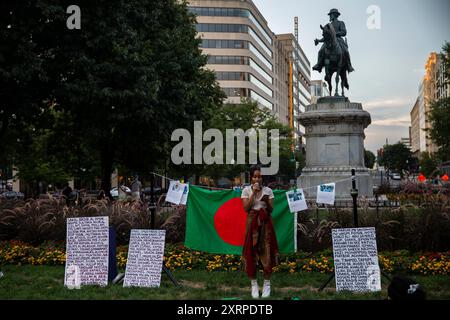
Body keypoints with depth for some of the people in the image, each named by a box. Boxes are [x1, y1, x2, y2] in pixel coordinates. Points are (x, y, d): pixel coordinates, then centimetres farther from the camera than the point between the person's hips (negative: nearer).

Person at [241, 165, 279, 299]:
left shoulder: (268, 190, 3)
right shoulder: (246, 190, 2)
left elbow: (271, 210, 1)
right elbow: (246, 208, -9)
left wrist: (267, 200, -18)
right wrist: (253, 193, -13)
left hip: (266, 223, 0)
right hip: (252, 223, 0)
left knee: (266, 252, -2)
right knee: (251, 252, -1)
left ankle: (267, 284, 8)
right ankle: (254, 284, 10)